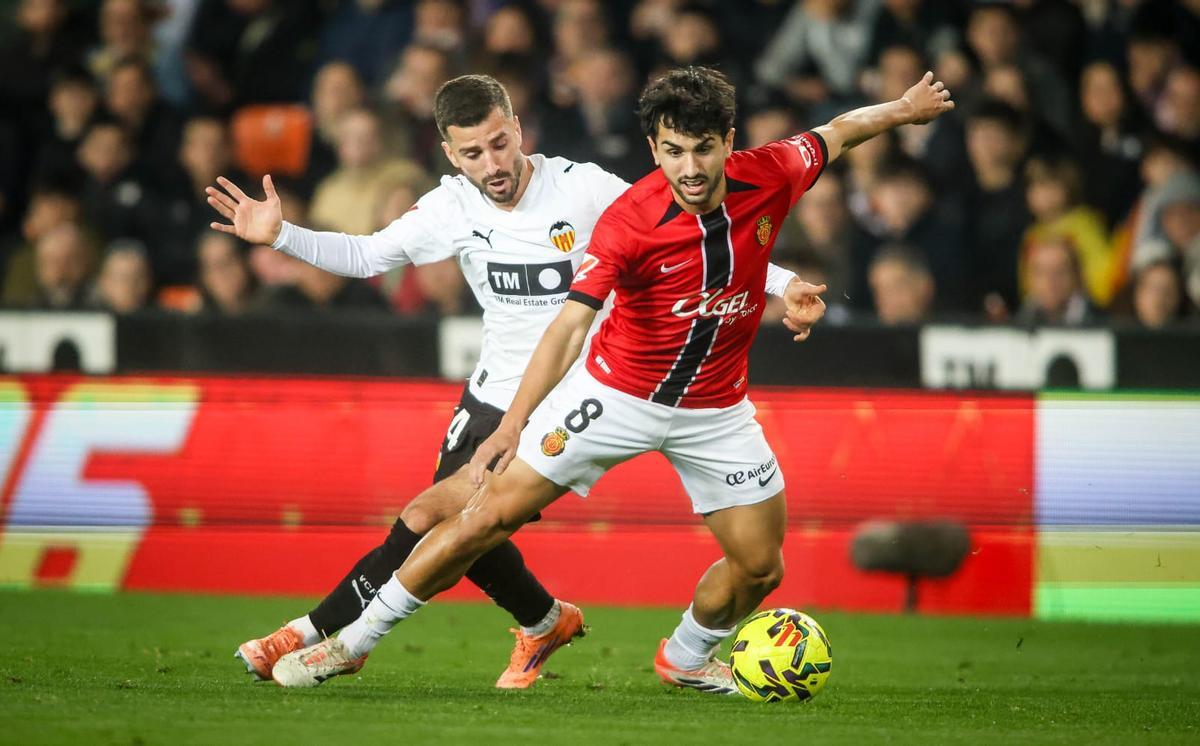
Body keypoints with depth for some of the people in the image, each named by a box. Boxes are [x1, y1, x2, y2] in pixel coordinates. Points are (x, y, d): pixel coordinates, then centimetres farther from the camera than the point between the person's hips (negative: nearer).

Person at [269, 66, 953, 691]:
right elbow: (571, 324, -29)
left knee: (761, 567, 4)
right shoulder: (629, 221, -25)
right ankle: (354, 642, 4)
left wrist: (903, 109, 21)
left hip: (715, 408, 4)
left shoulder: (769, 176, -14)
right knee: (490, 515, -8)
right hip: (615, 393, -4)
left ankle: (687, 658, 37)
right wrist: (514, 423, -37)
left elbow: (838, 132, 7)